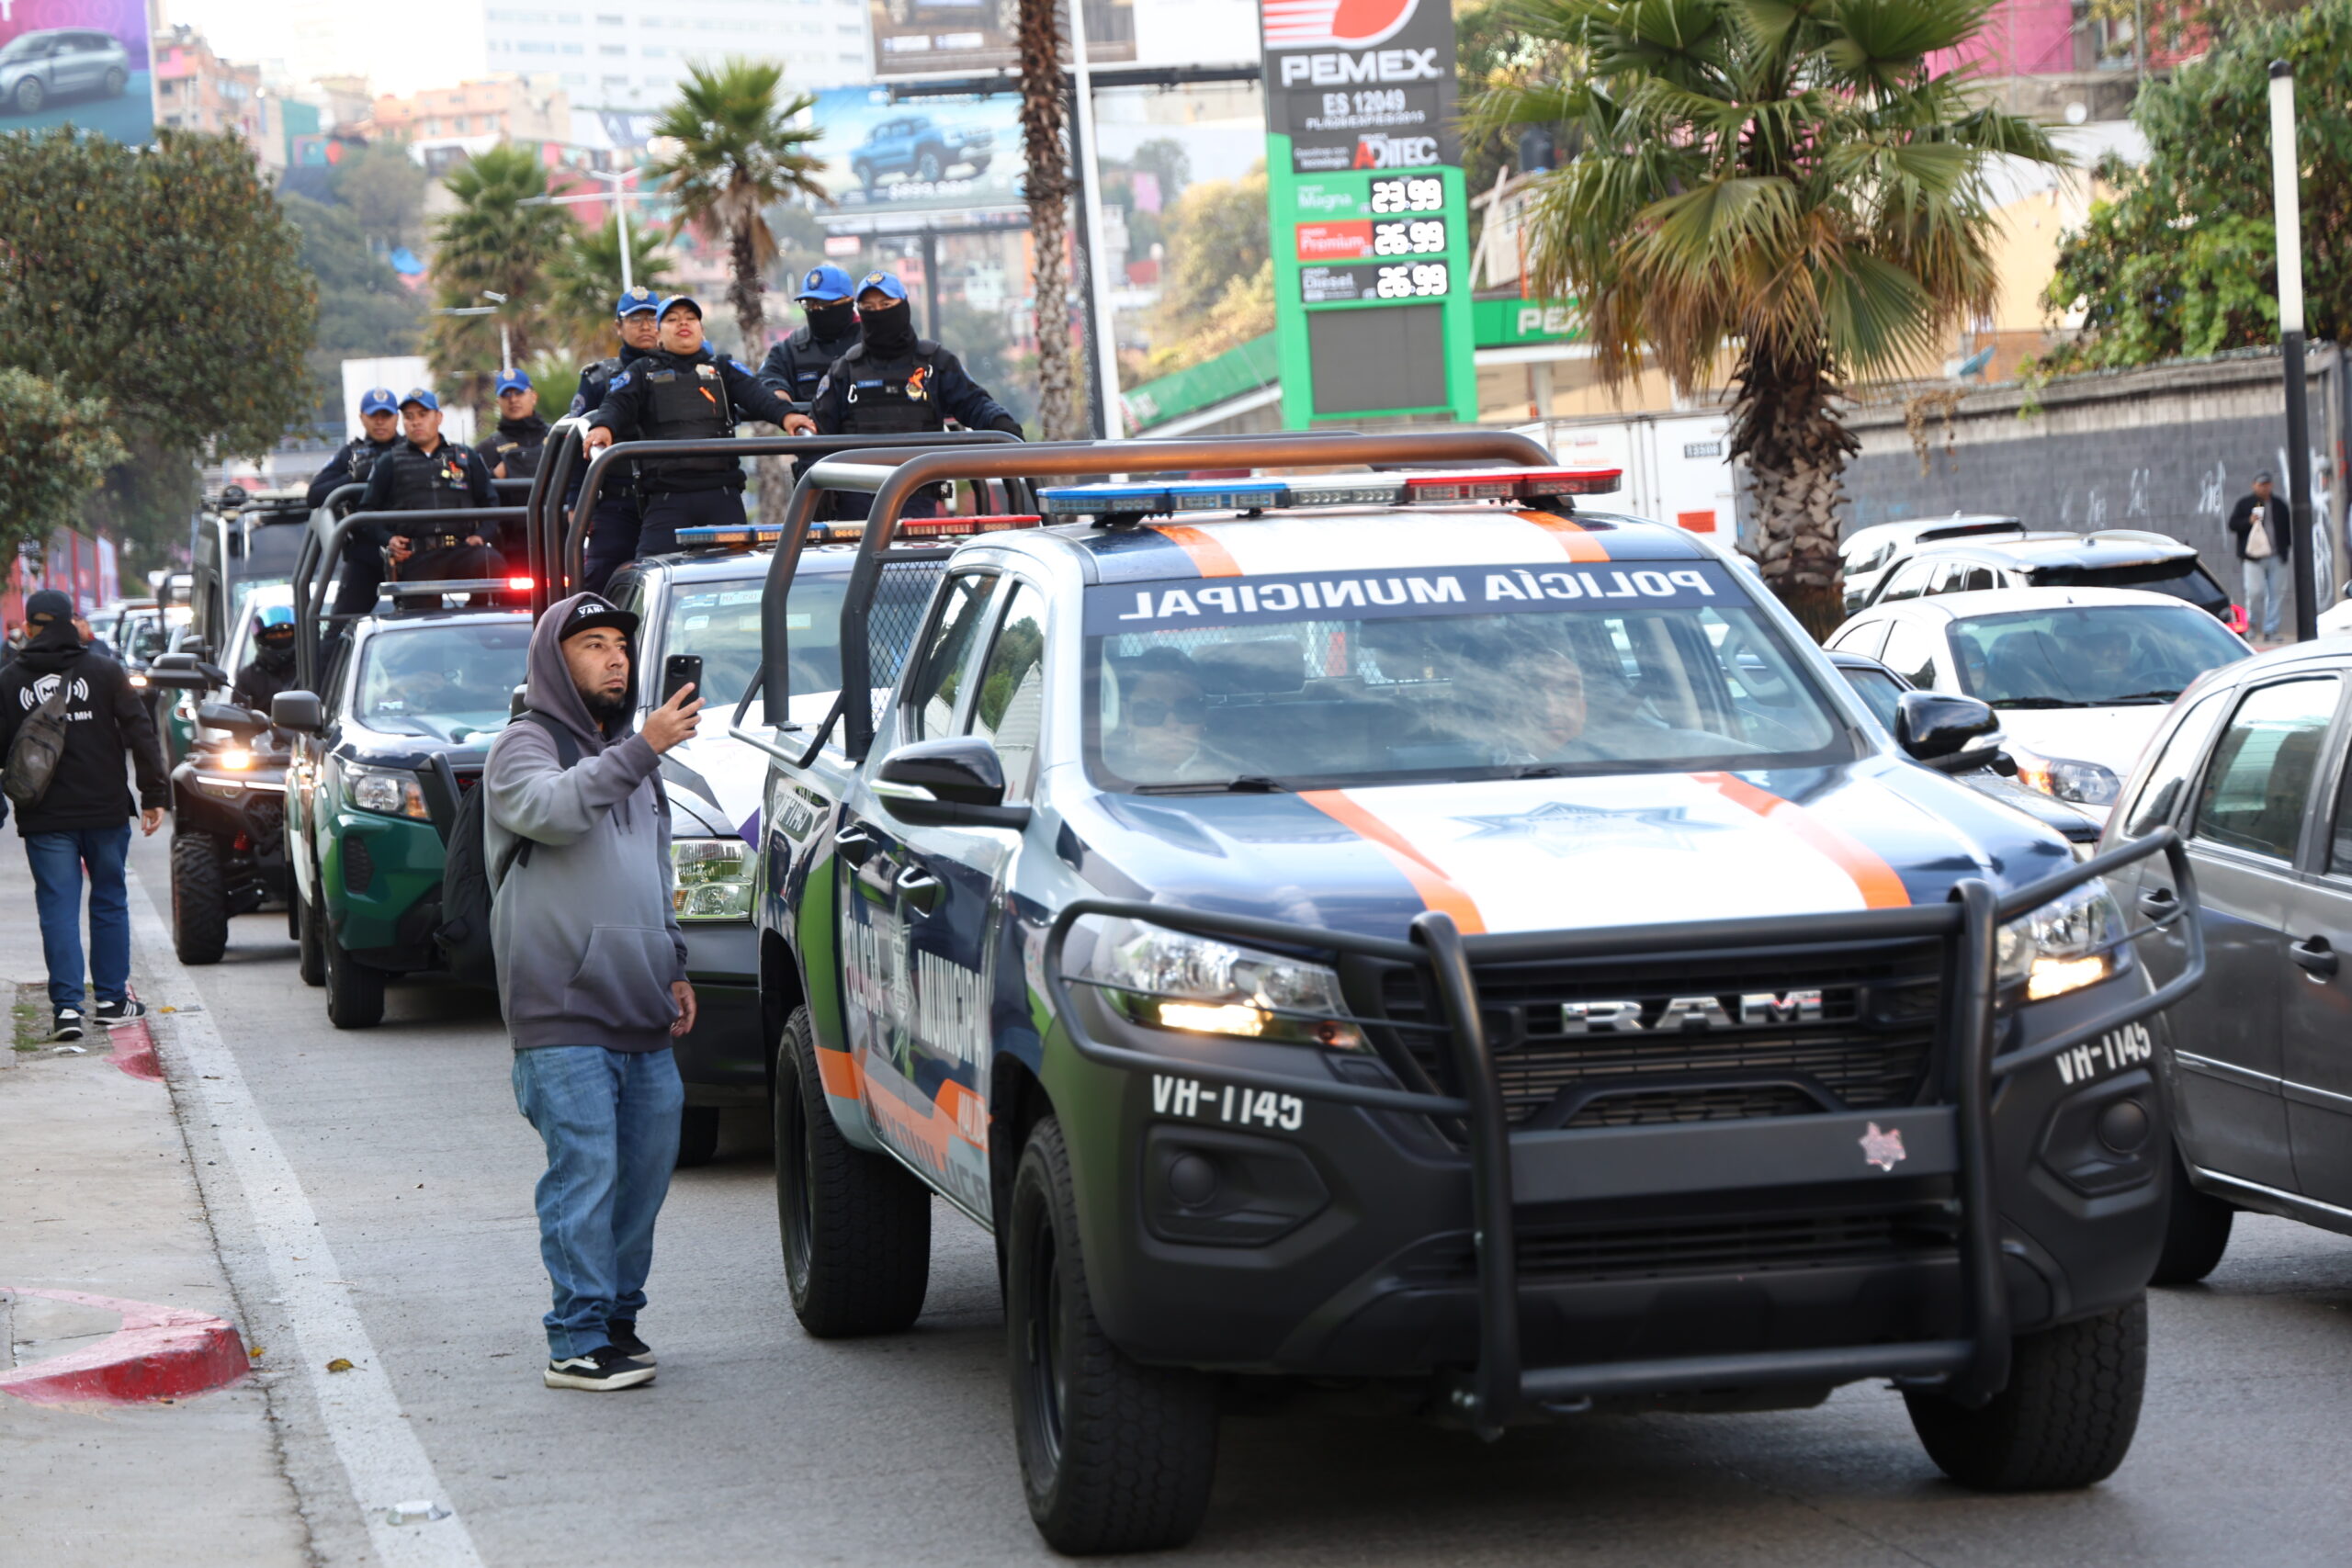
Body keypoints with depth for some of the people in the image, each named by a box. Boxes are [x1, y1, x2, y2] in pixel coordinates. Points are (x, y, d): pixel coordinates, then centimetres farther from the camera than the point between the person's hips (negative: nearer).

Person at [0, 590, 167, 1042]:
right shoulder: (106, 673, 0)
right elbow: (140, 734, -3)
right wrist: (154, 795, 1)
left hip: (44, 818, 0)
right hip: (105, 811, 0)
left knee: (58, 907, 1)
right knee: (109, 902, 12)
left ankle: (67, 1004, -8)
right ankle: (113, 1000, 16)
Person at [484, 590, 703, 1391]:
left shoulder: (626, 754, 22)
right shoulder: (524, 746, -3)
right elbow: (550, 809, -26)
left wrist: (673, 966, 22)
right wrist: (641, 751, -33)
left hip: (642, 1019, 8)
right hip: (563, 1018, -8)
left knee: (644, 1168, 9)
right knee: (585, 1173, -11)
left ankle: (617, 1316, 21)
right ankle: (578, 1342, -9)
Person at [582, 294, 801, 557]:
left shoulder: (723, 368, 19)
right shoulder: (642, 373, 18)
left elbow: (755, 394, 2)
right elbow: (617, 404, 1)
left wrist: (784, 414, -20)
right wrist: (603, 426, -24)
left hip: (722, 494, 1)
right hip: (667, 496, -1)